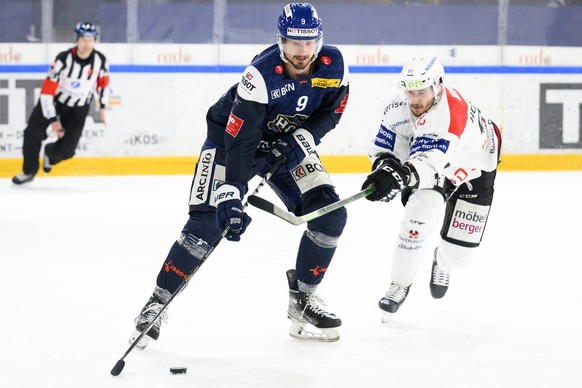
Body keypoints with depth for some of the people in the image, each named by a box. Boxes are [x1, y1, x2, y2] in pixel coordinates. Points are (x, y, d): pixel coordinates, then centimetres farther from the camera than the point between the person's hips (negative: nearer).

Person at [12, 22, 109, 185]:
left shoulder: (100, 61, -18)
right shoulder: (63, 59, -28)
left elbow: (103, 81, 6)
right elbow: (47, 90, -26)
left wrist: (102, 107, 9)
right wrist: (52, 120, -27)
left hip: (79, 108, 2)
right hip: (55, 100, -2)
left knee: (66, 150, -6)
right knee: (33, 133, -15)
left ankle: (50, 153, 32)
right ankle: (29, 171, 8)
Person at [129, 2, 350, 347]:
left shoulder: (333, 66, -18)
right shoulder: (261, 75, -33)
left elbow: (331, 110, 0)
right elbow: (239, 141, -35)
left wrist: (304, 137, -19)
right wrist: (231, 197, -42)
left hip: (288, 144, 5)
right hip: (233, 136, -5)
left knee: (330, 214, -9)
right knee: (207, 222, -18)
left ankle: (302, 298, 9)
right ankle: (158, 303, -7)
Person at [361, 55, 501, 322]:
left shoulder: (454, 115, -46)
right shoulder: (400, 106, -25)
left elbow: (430, 162, -58)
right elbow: (385, 144, -14)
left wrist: (401, 175, -76)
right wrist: (385, 165, -36)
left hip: (474, 170, -3)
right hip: (431, 163, 3)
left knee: (460, 249, 2)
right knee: (417, 220, -21)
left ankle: (443, 262, 40)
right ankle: (399, 285, -3)